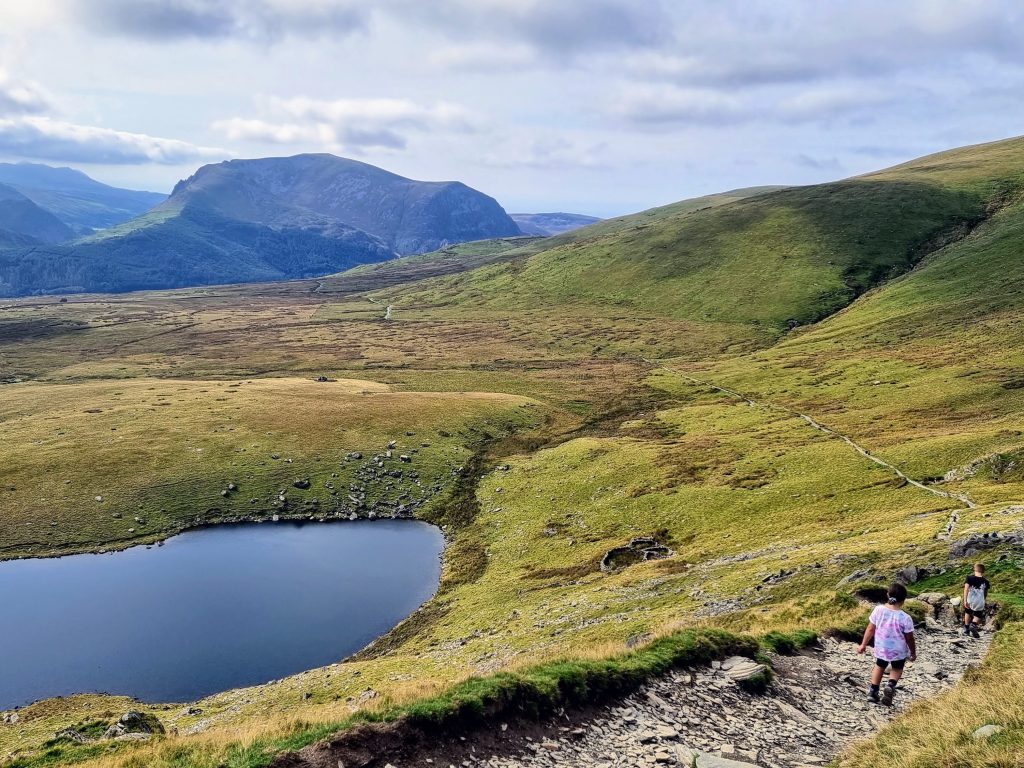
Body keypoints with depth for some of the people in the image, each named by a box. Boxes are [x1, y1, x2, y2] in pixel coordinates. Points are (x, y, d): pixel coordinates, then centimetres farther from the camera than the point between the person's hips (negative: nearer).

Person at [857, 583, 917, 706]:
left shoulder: (878, 609, -17)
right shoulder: (905, 618, -24)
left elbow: (870, 629, -8)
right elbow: (910, 638, -12)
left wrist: (863, 645, 5)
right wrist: (913, 653, 7)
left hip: (880, 648, 2)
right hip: (898, 650, -2)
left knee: (879, 666, 28)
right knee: (897, 668, 25)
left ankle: (873, 691, 29)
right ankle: (891, 685, -1)